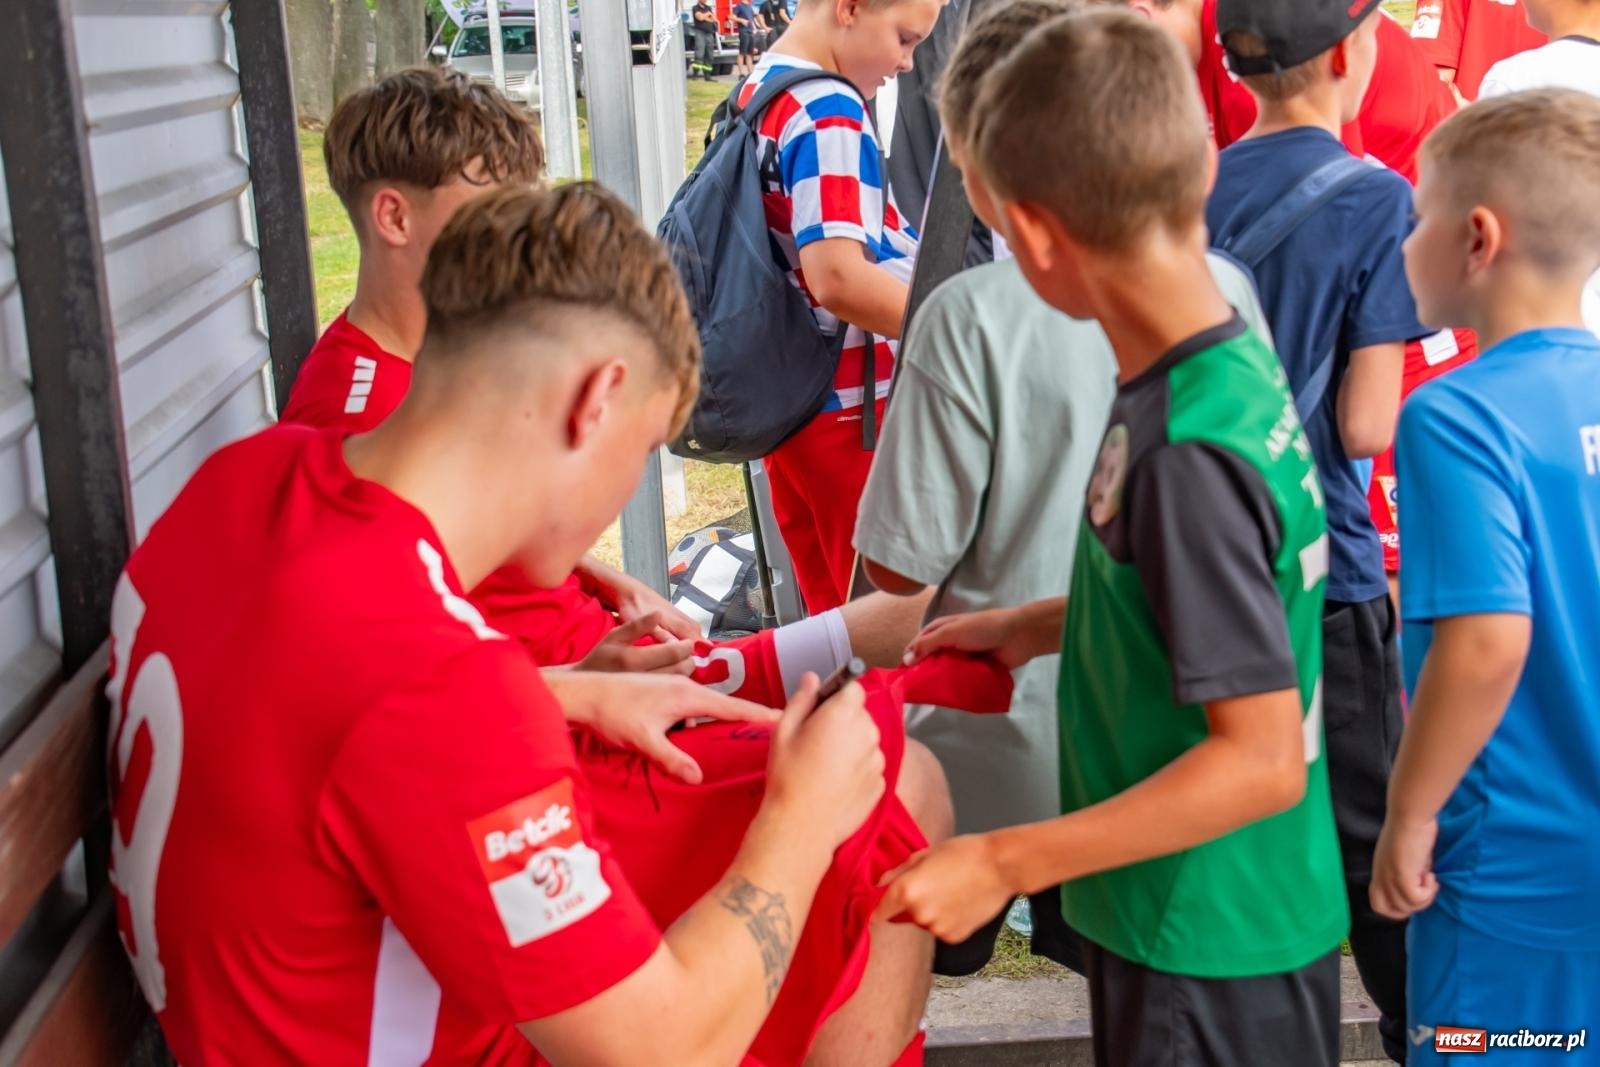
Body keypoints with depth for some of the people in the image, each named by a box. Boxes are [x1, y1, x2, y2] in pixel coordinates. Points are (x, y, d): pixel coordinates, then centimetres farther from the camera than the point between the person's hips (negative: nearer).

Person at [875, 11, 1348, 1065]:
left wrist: (1002, 864, -26)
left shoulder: (1187, 450, -29)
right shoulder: (1232, 368, -3)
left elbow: (1261, 759, -26)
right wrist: (1035, 625, 12)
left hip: (1212, 953, -8)